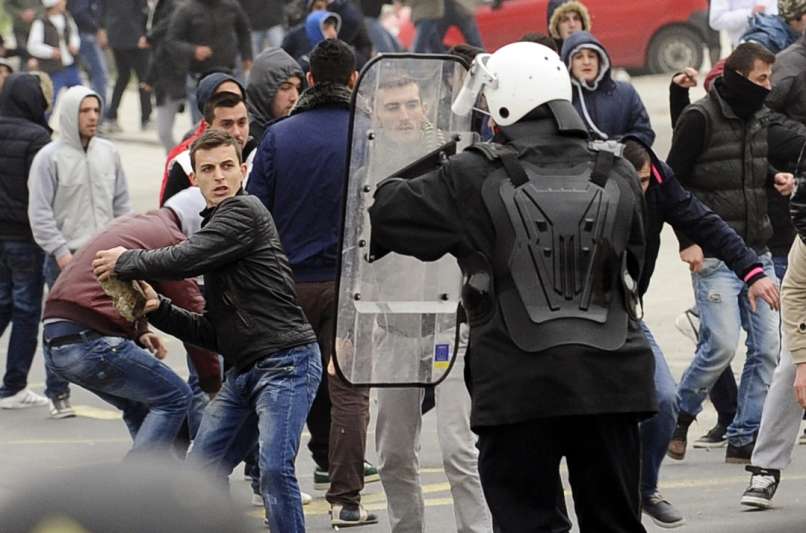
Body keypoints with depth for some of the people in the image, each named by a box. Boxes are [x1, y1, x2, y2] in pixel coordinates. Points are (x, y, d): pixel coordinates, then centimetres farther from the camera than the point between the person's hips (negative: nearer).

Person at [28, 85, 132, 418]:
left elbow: (122, 202, 15)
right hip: (66, 258, -4)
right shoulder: (50, 158, -6)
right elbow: (40, 213, -8)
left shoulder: (109, 153, 9)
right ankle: (58, 395, 8)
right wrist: (60, 251, -15)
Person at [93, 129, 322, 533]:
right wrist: (158, 309, 8)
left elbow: (185, 259, -17)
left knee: (274, 467, -22)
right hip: (243, 371, 10)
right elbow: (213, 334, 22)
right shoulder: (216, 224, 23)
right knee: (203, 467, 9)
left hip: (286, 362, -10)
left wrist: (125, 262, 0)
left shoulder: (244, 211, -5)